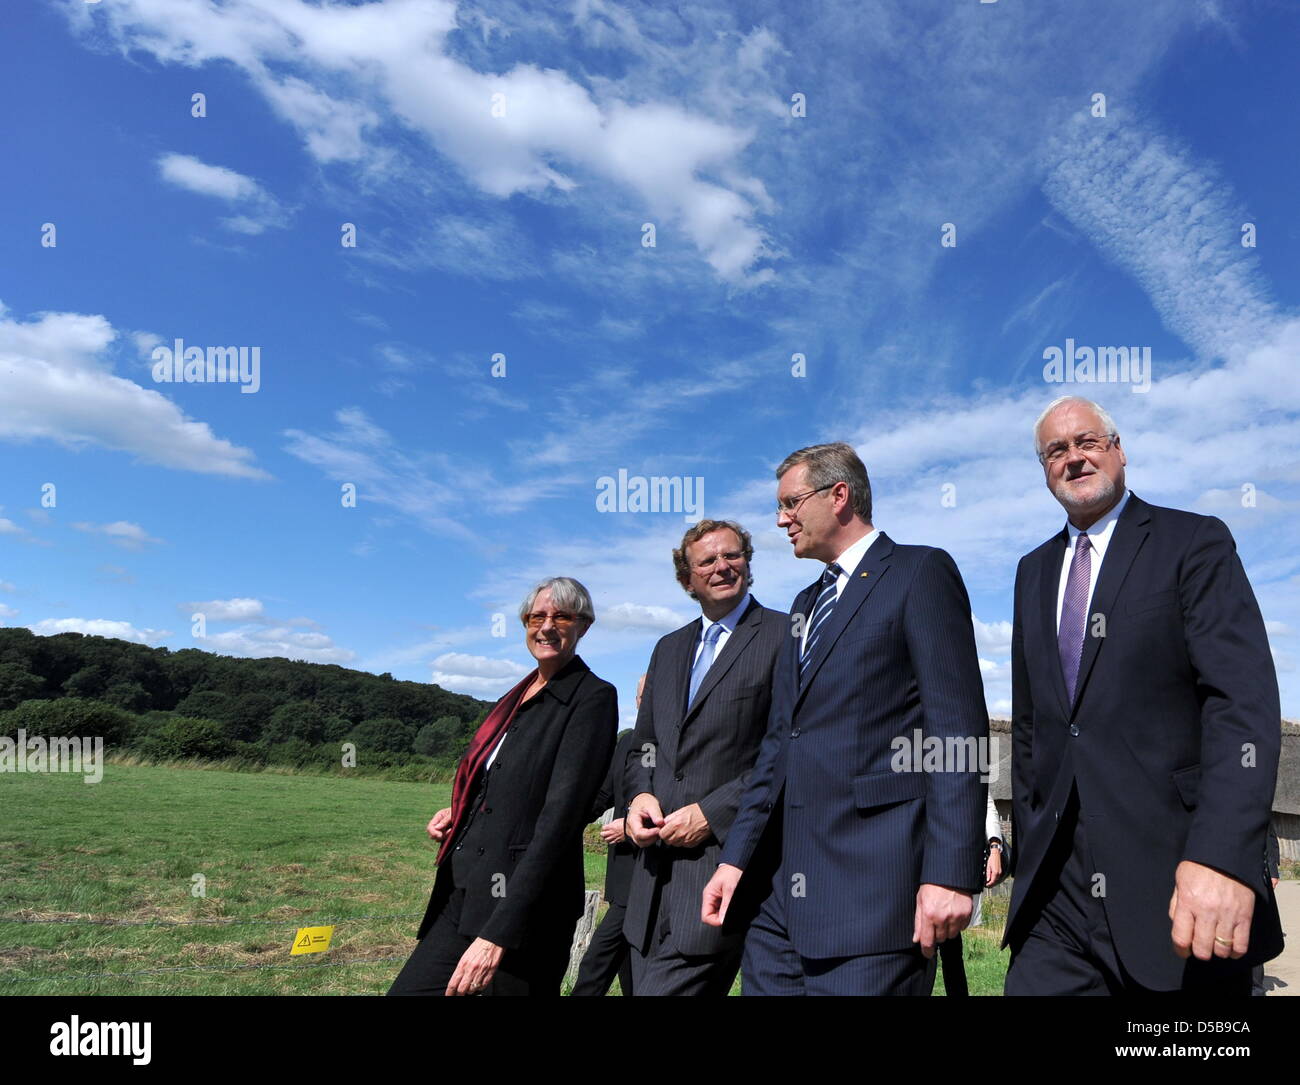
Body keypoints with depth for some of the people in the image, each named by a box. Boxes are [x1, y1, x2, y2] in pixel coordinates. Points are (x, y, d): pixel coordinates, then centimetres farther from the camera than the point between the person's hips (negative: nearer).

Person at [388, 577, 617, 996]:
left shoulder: (592, 698, -10)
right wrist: (458, 814, 3)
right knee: (407, 989, 6)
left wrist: (498, 933, -23)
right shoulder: (520, 694, 12)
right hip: (462, 893, 7)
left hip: (524, 903, -7)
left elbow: (560, 815, -18)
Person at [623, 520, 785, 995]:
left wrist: (711, 813, -14)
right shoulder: (668, 649, 19)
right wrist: (640, 795, 1)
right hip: (657, 862, 7)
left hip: (728, 851, -6)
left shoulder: (785, 636, -3)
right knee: (646, 983, 13)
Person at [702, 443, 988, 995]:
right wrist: (736, 857, 13)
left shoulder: (921, 572, -2)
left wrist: (950, 871, -18)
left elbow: (959, 727, -11)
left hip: (873, 880, -7)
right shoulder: (807, 602, 22)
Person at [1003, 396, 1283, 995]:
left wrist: (1221, 857, -26)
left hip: (1176, 886, -4)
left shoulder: (1195, 542, -2)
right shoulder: (1033, 571, 15)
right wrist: (1027, 850, 14)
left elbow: (1244, 701, -14)